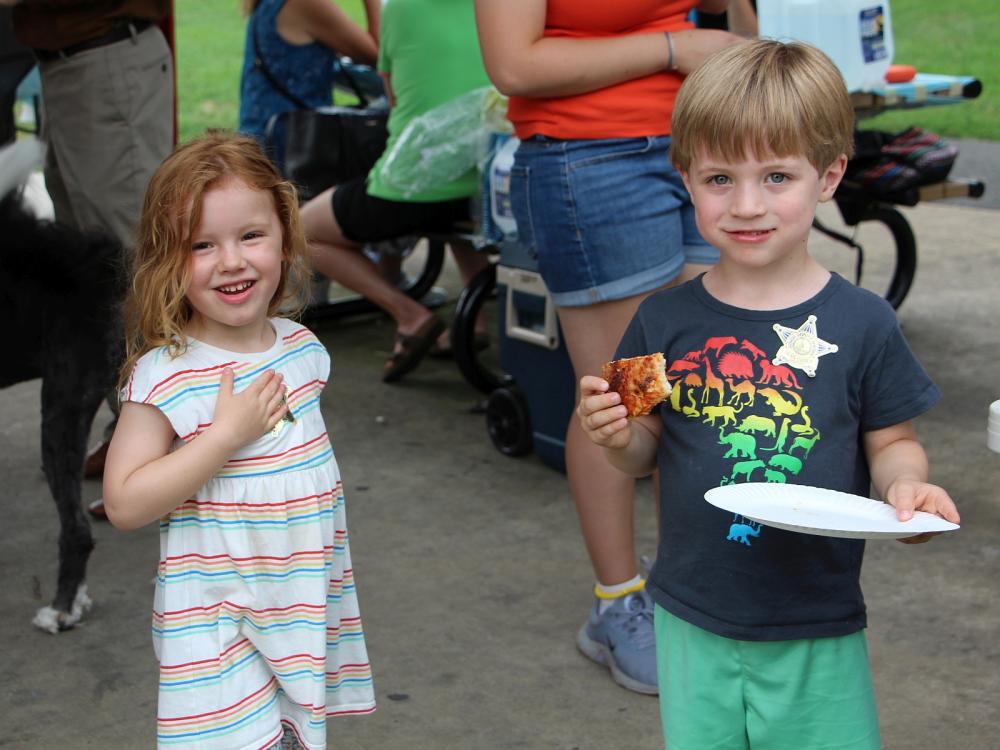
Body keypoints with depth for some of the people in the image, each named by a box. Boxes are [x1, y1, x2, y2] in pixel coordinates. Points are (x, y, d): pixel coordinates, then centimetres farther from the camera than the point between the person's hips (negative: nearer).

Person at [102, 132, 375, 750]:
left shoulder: (301, 347, 2)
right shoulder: (165, 375, -18)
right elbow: (125, 503, -22)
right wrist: (228, 433, -27)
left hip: (310, 603, 6)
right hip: (215, 623, -6)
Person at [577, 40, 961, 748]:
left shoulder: (861, 323, -8)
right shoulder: (666, 322, -3)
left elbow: (891, 442, 1)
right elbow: (647, 455, 4)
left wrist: (906, 484, -20)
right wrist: (618, 437, -17)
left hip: (819, 634, -1)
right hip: (694, 625, 2)